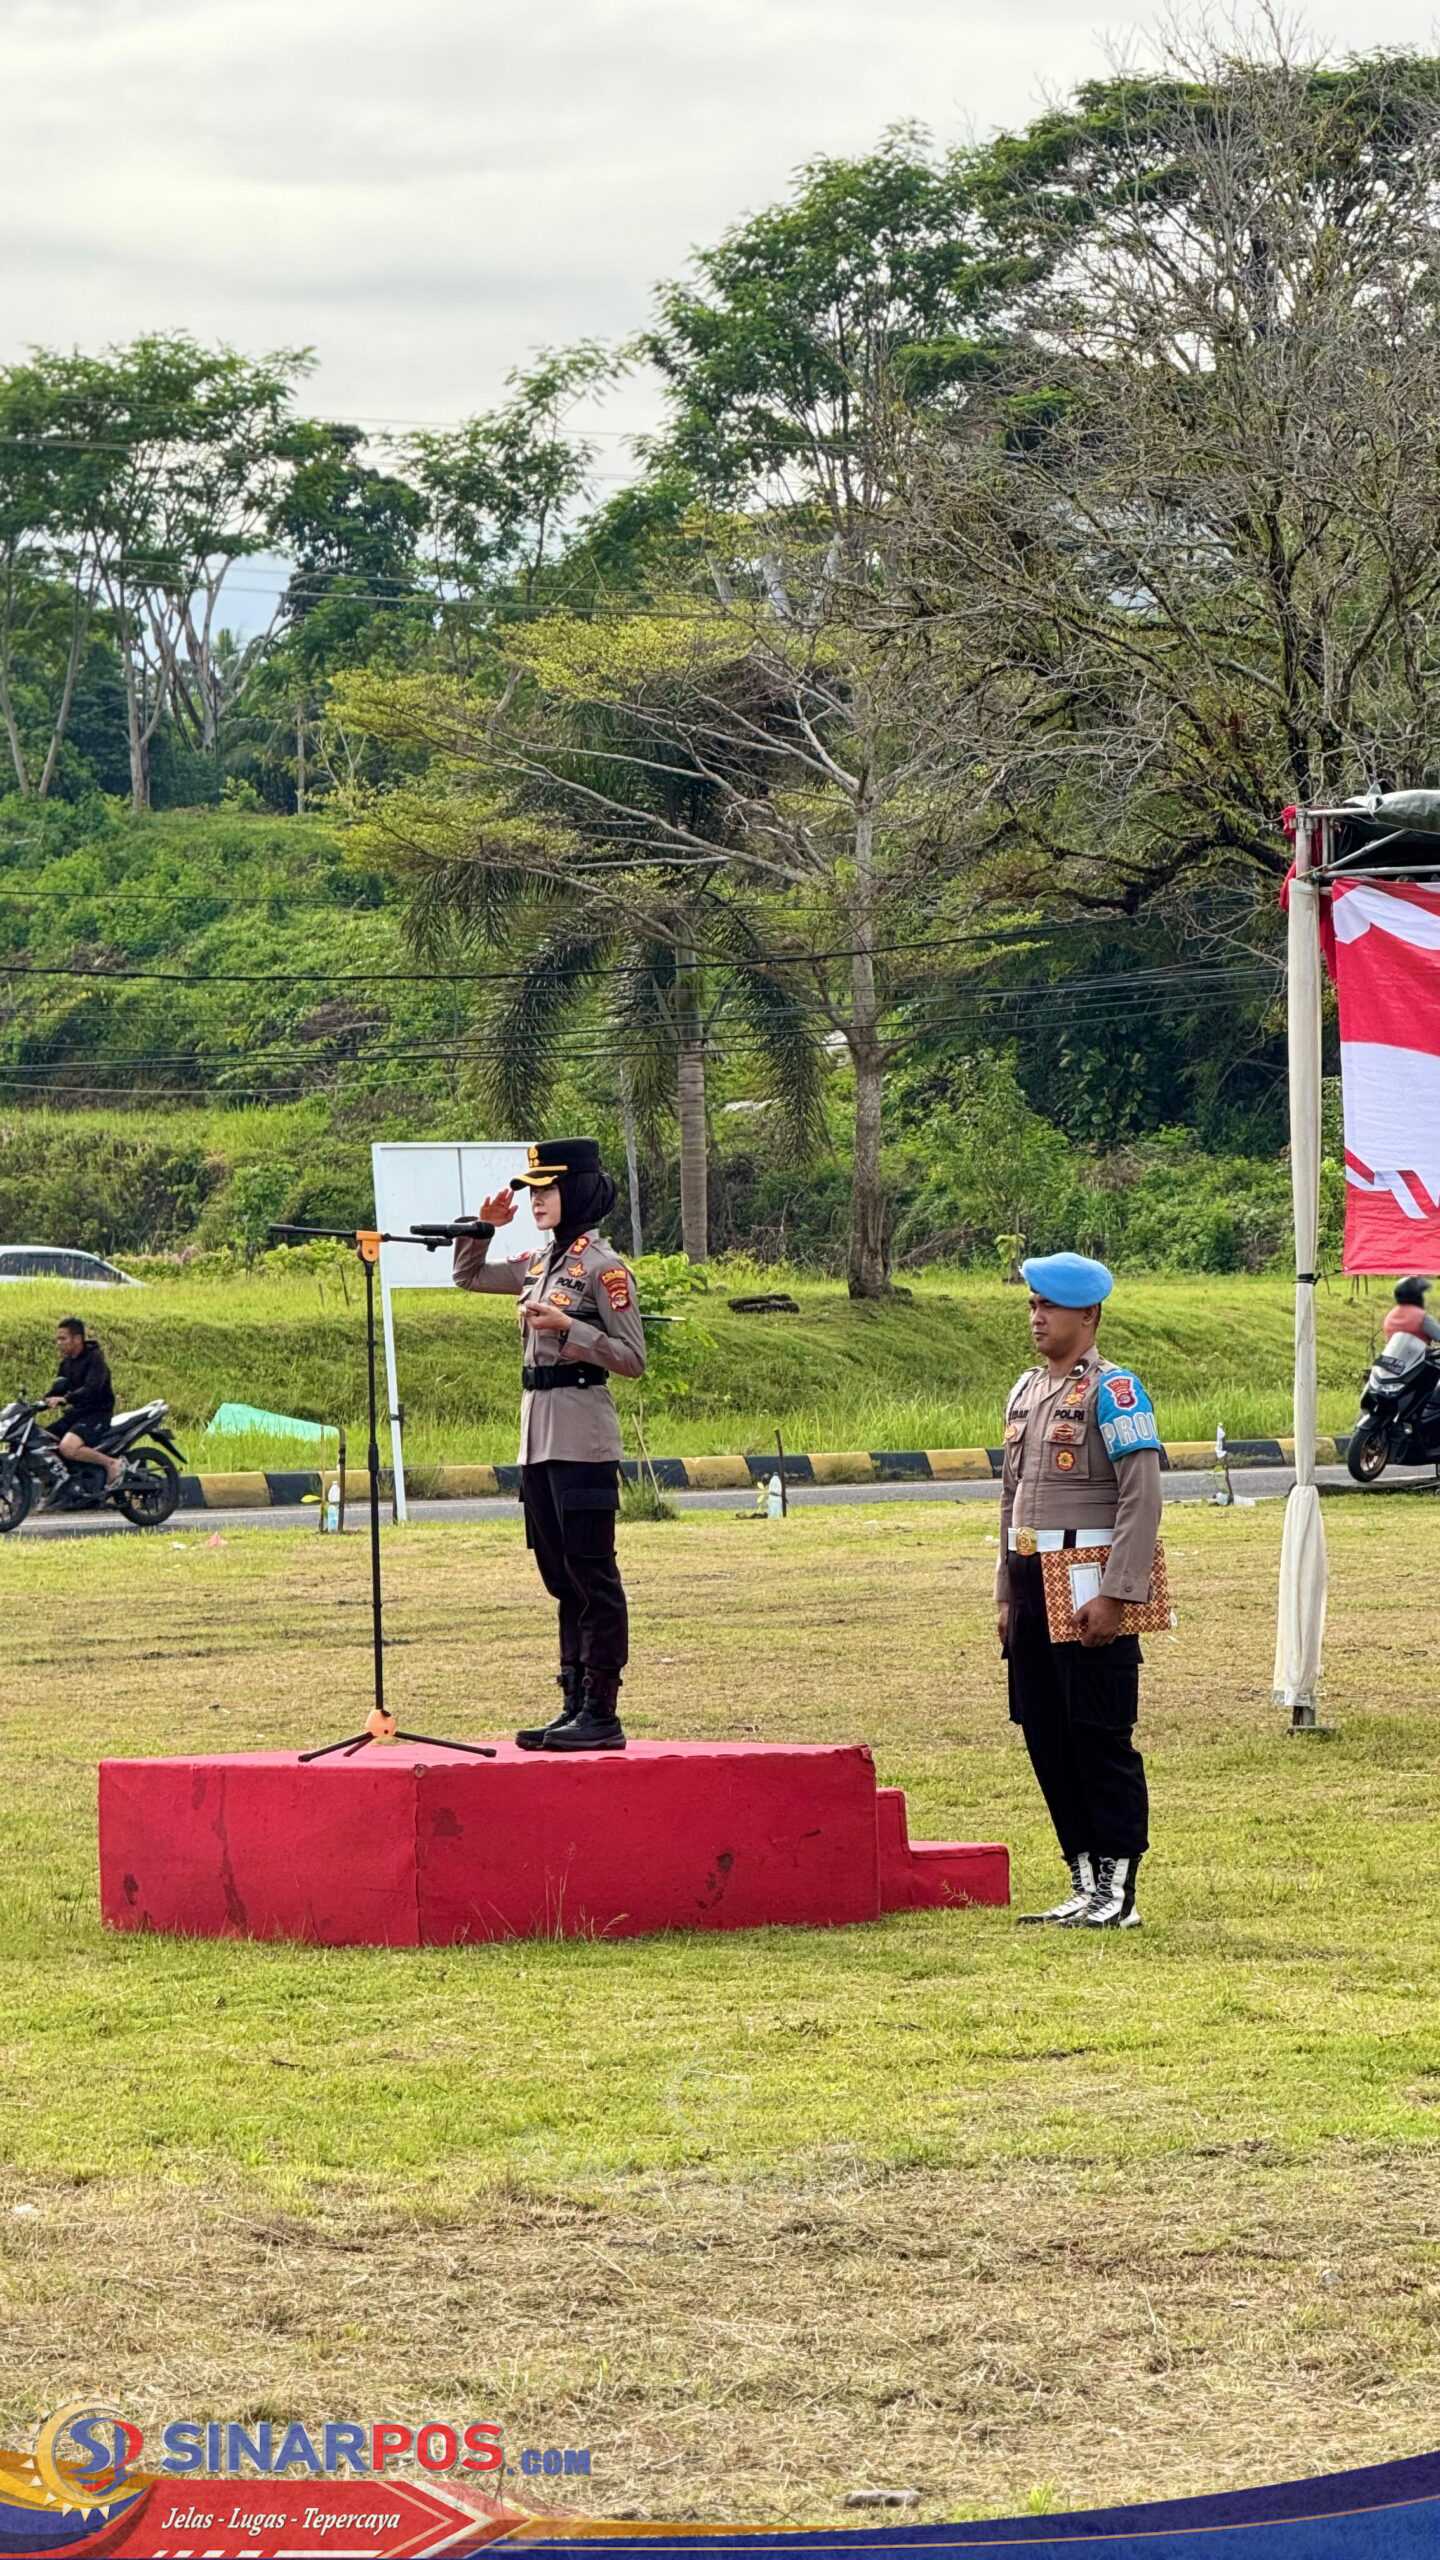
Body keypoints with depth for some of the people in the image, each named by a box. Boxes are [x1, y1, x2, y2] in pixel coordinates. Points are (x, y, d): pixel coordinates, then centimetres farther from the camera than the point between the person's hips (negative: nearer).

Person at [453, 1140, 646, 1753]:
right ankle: (575, 1707, 15)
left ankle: (602, 1714, -5)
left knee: (592, 1577, -6)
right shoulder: (540, 1264, 15)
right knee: (562, 1579, 11)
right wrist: (483, 1227, 11)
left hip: (582, 1442, -9)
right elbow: (467, 1276, 29)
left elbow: (633, 1359, -11)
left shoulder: (603, 1268, -10)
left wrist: (568, 1328, -21)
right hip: (539, 1440, 9)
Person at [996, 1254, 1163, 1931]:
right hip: (1033, 1584, 8)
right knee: (1046, 1737, 9)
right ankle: (1084, 1884, 16)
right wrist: (1006, 1595, 16)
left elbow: (1142, 1499, -15)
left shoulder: (1112, 1391, -9)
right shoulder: (1025, 1391, 15)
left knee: (1101, 1740, -5)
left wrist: (1113, 1596, -19)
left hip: (1089, 1590, -8)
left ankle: (1118, 1892, -1)